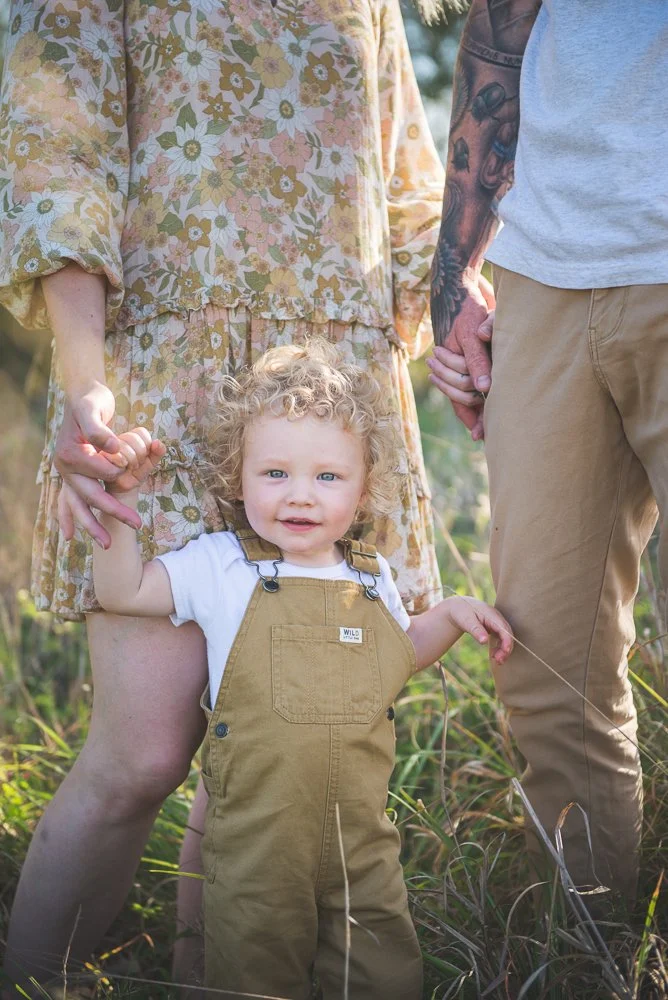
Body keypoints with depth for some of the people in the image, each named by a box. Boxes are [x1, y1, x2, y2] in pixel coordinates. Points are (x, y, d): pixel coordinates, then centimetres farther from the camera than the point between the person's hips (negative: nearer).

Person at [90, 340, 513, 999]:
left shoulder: (372, 578, 5)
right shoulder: (220, 566, -6)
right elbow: (121, 592, -1)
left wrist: (450, 617, 8)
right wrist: (125, 501, -9)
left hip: (362, 844, 3)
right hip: (255, 850, -3)